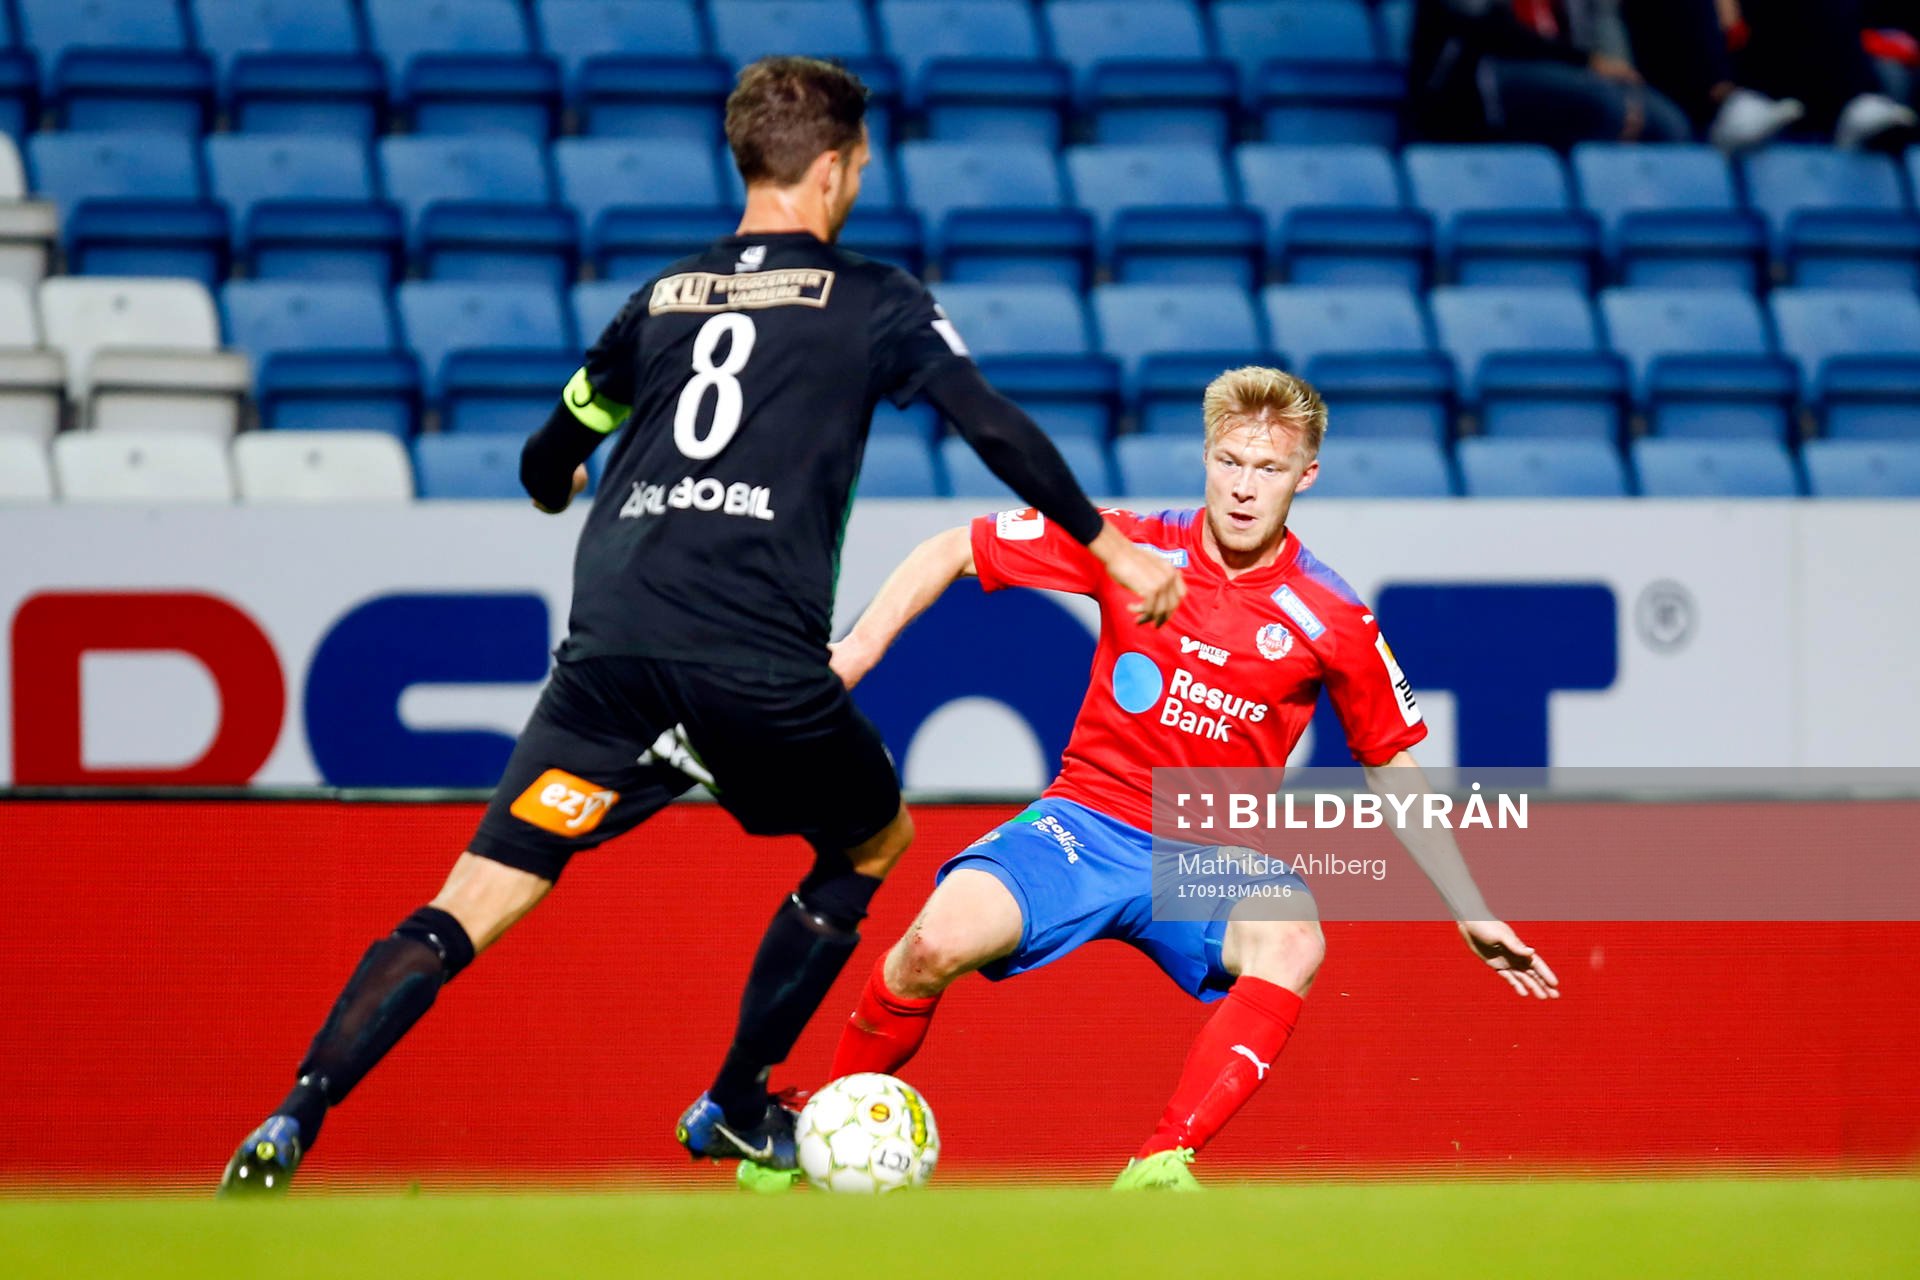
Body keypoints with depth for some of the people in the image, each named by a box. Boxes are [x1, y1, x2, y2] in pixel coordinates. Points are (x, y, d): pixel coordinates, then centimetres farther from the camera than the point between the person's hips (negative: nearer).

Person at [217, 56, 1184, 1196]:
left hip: (613, 646, 3)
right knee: (875, 842, 27)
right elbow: (999, 431, 4)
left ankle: (294, 1119, -21)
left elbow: (548, 466, 31)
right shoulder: (873, 300, 10)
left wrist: (569, 484, 55)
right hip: (758, 662, -3)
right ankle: (734, 1107, 27)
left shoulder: (662, 300, 21)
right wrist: (1112, 549, 15)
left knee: (471, 908, -2)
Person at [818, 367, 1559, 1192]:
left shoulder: (1332, 624, -4)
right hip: (1089, 819, 0)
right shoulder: (1132, 549, -5)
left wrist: (1471, 914, 9)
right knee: (941, 940, -28)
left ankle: (1161, 1166, -37)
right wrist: (861, 645, -7)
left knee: (1294, 944, -35)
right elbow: (952, 552, 5)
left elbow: (1394, 771, 9)